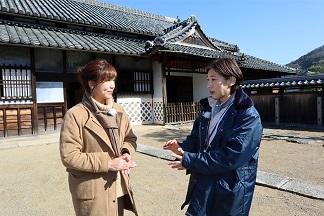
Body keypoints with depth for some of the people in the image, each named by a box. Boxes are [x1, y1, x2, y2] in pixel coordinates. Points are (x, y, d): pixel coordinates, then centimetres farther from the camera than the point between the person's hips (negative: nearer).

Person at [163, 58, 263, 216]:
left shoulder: (249, 116, -18)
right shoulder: (209, 108, 5)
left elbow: (230, 157, -25)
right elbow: (196, 138, 7)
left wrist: (189, 161, -21)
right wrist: (182, 149, -15)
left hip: (230, 192, -6)